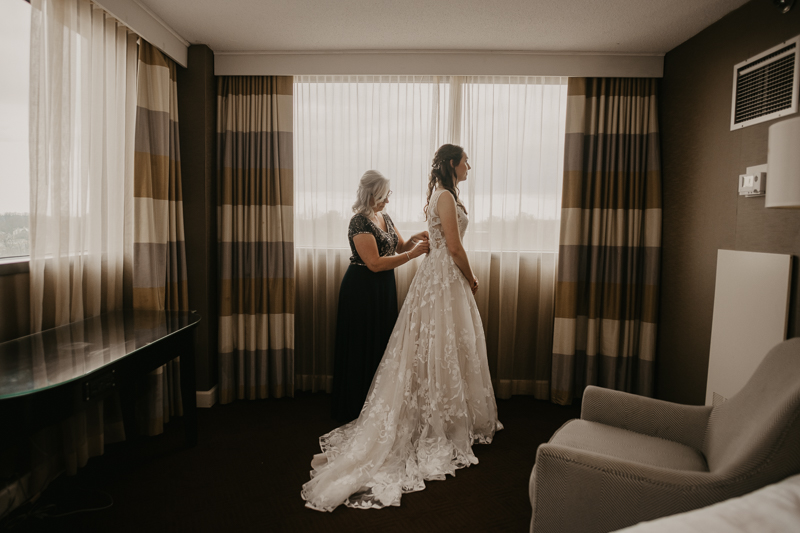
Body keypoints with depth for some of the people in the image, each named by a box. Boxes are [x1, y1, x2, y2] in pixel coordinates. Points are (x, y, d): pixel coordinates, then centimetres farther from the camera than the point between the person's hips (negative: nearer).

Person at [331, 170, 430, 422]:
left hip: (384, 288, 9)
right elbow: (375, 263, -24)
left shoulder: (384, 217, 9)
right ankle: (356, 408, 18)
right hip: (362, 290, -9)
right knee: (362, 347, 2)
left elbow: (399, 247, 15)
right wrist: (412, 254, -24)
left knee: (382, 343, 15)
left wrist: (414, 239, -6)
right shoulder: (360, 222, -18)